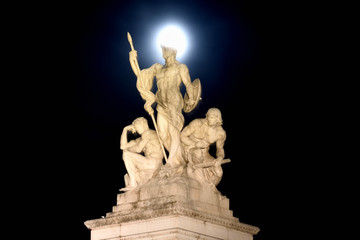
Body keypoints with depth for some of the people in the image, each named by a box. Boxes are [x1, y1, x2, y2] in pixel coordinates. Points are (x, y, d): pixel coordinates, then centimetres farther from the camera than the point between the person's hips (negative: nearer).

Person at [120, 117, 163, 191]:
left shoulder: (148, 133, -3)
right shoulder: (140, 139, 24)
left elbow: (138, 149, -13)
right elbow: (123, 146, 20)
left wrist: (127, 150, 6)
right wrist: (125, 130, 19)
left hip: (153, 163, -10)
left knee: (126, 154, -7)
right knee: (127, 177, 21)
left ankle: (133, 184, -10)